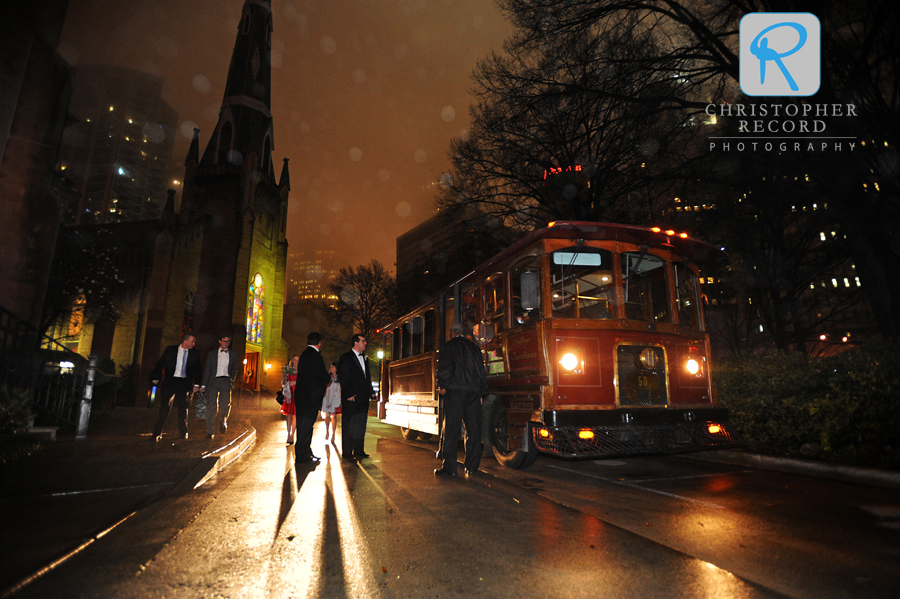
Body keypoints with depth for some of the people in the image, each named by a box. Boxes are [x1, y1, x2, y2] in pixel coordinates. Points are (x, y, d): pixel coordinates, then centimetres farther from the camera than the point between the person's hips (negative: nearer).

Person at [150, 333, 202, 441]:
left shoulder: (195, 354, 8)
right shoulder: (170, 350, 4)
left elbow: (197, 370, 11)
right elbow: (160, 364, 7)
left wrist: (196, 384, 3)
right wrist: (156, 378, -2)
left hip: (184, 383, 1)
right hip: (169, 381, -1)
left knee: (183, 407, 3)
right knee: (164, 407, -2)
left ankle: (183, 433, 14)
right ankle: (157, 434, 6)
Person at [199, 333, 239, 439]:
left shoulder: (233, 354, 16)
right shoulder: (212, 354, 14)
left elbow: (235, 369, 18)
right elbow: (207, 370, 10)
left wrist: (232, 378, 0)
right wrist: (203, 385, 3)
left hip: (226, 381, 0)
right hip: (214, 381, 0)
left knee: (226, 404, -10)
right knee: (212, 405, -7)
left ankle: (222, 422, 22)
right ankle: (210, 432, -3)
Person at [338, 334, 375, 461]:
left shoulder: (365, 359, 18)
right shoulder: (345, 358, -4)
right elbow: (343, 378, -10)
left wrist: (370, 391, 9)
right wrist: (349, 394, -15)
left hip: (363, 398, 7)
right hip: (351, 398, -7)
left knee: (361, 425, 10)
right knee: (348, 425, 1)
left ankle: (359, 451, 18)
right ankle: (347, 453, 8)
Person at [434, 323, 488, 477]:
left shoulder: (449, 346, 5)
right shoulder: (475, 348, 19)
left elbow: (444, 367, -8)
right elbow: (482, 372, 17)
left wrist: (442, 386, -5)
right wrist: (482, 392, 18)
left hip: (455, 391, -5)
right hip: (474, 392, 5)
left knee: (450, 430, -3)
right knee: (473, 430, 7)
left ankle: (449, 467, -3)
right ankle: (472, 467, 10)